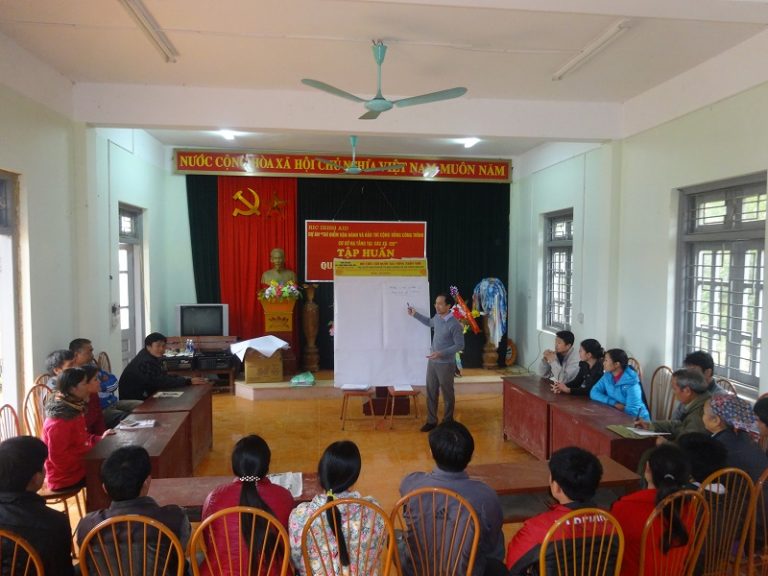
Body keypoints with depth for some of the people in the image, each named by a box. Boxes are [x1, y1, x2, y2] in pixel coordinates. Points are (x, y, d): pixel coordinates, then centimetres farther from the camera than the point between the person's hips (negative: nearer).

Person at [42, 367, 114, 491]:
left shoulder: (74, 410, 4)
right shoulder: (59, 421, -24)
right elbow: (58, 458, -23)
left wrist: (100, 439, 0)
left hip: (78, 468, 8)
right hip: (65, 477, -8)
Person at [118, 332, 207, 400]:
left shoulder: (153, 358, 7)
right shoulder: (145, 363, -24)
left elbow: (164, 376, 4)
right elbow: (162, 382, -29)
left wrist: (185, 379, -11)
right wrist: (188, 381, -28)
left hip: (143, 397, 9)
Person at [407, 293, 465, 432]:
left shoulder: (454, 325, -22)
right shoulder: (437, 317, 2)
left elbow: (460, 345, -19)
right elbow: (430, 322, 26)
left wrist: (441, 353, -26)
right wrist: (415, 314, 20)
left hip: (446, 364, -7)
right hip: (432, 362, 7)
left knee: (447, 394, 8)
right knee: (431, 392, 12)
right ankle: (431, 421, 25)